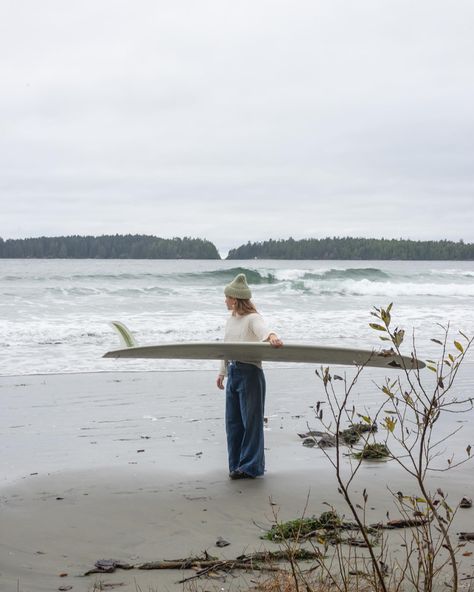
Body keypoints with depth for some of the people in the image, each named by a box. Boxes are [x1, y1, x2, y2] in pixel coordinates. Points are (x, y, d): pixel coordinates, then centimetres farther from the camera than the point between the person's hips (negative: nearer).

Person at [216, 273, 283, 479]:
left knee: (251, 420, -3)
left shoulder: (252, 319, -10)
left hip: (250, 372, -8)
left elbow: (263, 329, -33)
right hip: (233, 373, 8)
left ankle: (251, 466, 1)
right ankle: (237, 465, 18)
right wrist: (222, 372, 29)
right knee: (233, 420, 10)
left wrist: (272, 336, -55)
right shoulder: (231, 320, 15)